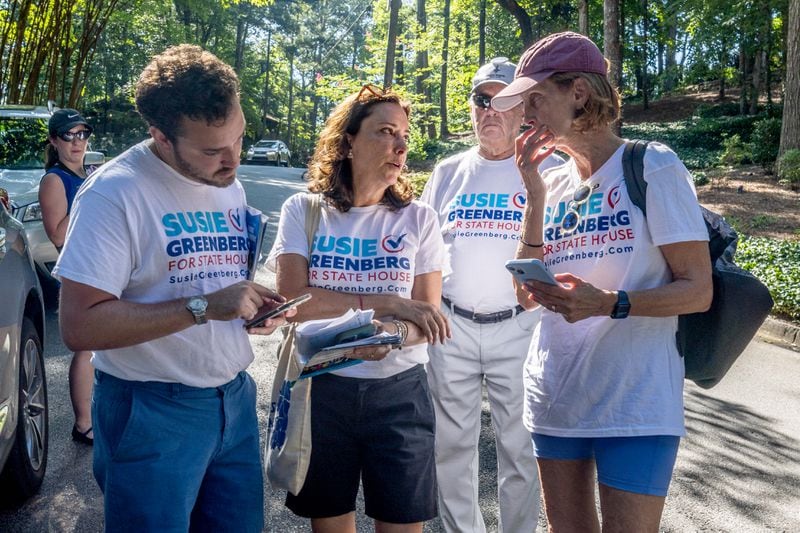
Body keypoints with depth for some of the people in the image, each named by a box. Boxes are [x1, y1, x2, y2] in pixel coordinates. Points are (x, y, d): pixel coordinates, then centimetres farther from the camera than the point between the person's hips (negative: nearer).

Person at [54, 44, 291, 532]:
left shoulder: (232, 187, 7)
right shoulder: (116, 193, -17)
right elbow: (80, 326, -22)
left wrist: (257, 303, -2)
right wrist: (203, 307, -26)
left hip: (235, 398, 7)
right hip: (153, 412, -6)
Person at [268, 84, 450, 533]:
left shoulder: (419, 218, 0)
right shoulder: (303, 211, -2)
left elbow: (428, 320, -4)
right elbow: (293, 301, -13)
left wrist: (391, 335, -26)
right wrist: (388, 302, -17)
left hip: (399, 393, 1)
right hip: (321, 389, 0)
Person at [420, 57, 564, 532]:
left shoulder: (548, 171, 1)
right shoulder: (448, 173, 11)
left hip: (521, 328, -3)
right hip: (451, 327, 3)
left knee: (521, 447, 6)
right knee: (452, 444, 12)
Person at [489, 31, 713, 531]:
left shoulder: (654, 167, -7)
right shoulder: (553, 184, 8)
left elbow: (698, 290, -10)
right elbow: (527, 296, 2)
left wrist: (609, 303, -26)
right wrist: (535, 195, -5)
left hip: (634, 404, -5)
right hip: (554, 396, 5)